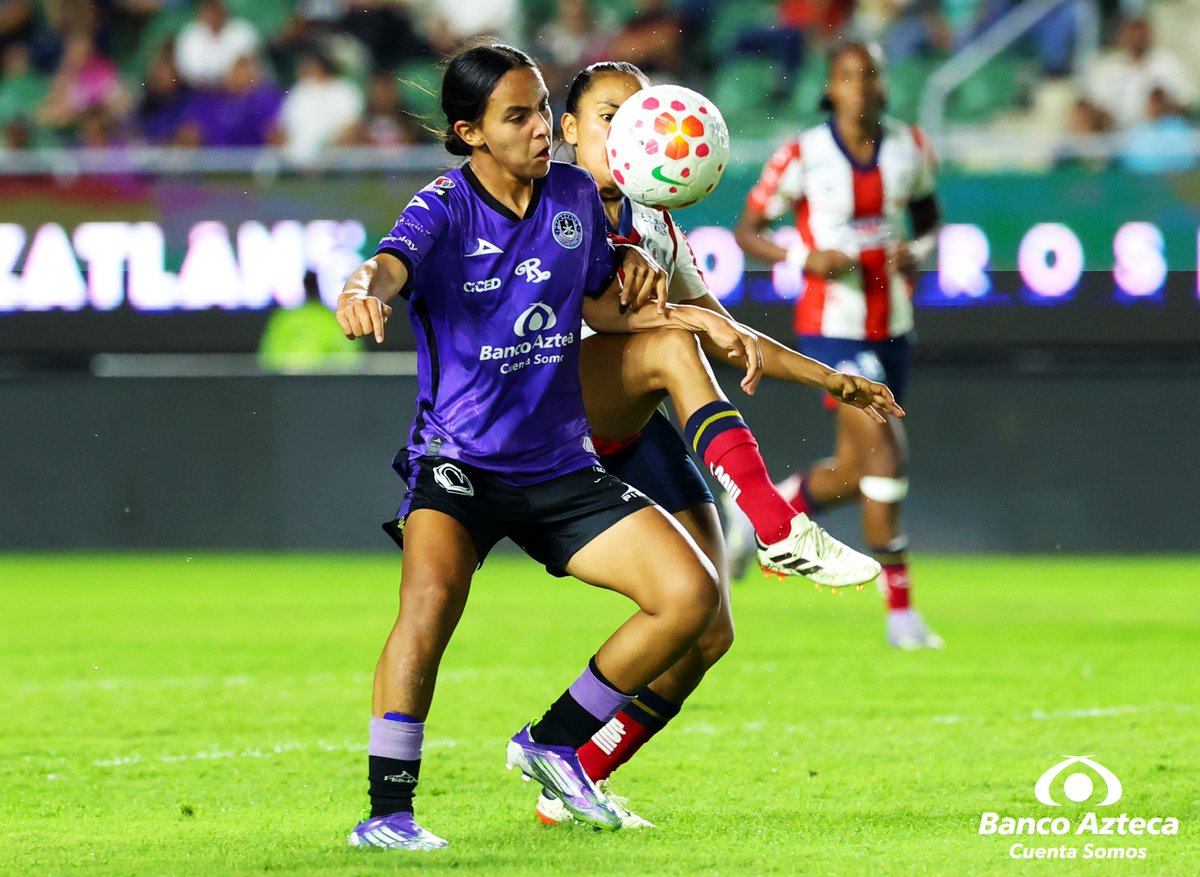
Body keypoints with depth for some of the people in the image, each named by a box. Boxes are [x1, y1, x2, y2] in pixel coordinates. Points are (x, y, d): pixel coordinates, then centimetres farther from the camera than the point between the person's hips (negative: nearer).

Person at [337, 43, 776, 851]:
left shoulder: (575, 196, 4)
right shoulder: (444, 211, -11)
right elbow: (393, 263, -33)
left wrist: (702, 320, 5)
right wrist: (366, 287, -58)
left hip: (562, 466, 5)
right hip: (460, 461, -5)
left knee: (692, 594, -7)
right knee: (433, 592, -34)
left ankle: (555, 742, 11)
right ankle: (387, 810, -28)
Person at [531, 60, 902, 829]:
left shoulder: (655, 229, 20)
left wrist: (827, 378, 16)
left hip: (633, 440, 6)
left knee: (707, 633, -7)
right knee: (671, 349, -34)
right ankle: (780, 533, -40)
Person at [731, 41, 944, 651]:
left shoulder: (910, 148, 2)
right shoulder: (803, 156, -11)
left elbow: (929, 218, 17)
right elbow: (747, 231, -3)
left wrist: (917, 251, -5)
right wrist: (804, 257, -20)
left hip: (892, 325, 6)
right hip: (832, 324, -6)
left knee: (856, 473, 12)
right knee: (885, 452, -17)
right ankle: (900, 610, -11)